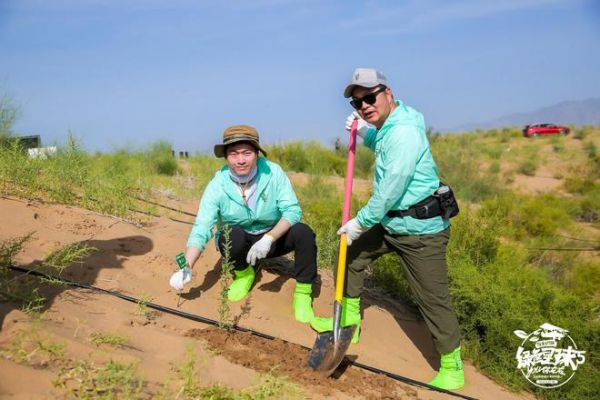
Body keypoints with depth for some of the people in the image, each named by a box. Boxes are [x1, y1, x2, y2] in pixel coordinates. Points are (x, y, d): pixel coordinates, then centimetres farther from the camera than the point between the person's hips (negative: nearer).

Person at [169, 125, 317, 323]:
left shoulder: (273, 173, -20)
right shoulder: (217, 186, -20)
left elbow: (292, 210, -22)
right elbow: (201, 229, -24)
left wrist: (268, 239, -37)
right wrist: (187, 267, -38)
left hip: (273, 237, 0)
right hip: (238, 242, 0)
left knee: (303, 233, -27)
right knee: (233, 235, -34)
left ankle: (302, 293, -10)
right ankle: (243, 274, 0)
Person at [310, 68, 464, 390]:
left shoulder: (404, 133, -25)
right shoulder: (387, 125, 6)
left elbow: (390, 192, -24)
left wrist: (360, 223, -12)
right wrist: (364, 133, 12)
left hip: (420, 230, -10)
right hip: (391, 222, 10)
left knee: (432, 299, 1)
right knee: (351, 254, 18)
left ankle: (452, 370, 21)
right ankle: (349, 321, 35)